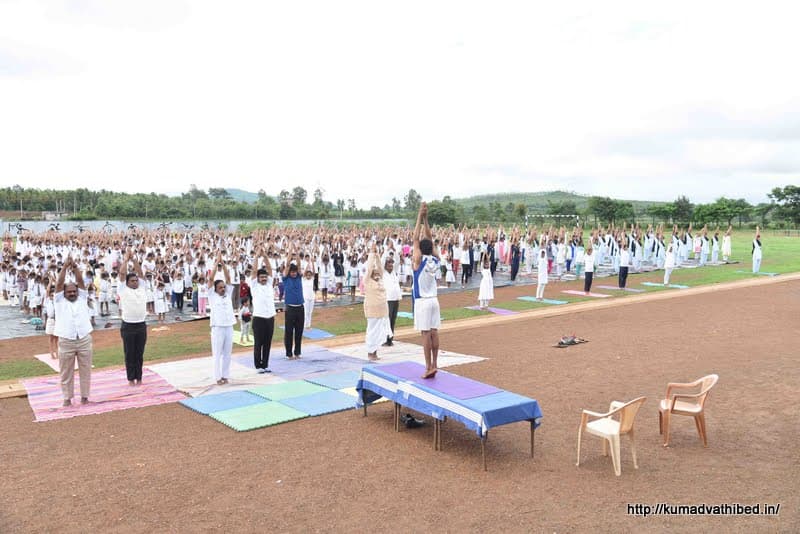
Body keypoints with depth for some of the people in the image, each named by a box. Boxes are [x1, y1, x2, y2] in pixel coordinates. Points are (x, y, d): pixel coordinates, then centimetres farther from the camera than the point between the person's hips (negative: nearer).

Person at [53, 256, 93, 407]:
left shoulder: (82, 299, 11)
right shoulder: (59, 301, 7)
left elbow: (80, 281, 1)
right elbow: (59, 283, -3)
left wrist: (74, 266, -9)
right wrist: (65, 266, -10)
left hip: (84, 340, 1)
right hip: (66, 342, -1)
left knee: (85, 370, 8)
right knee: (66, 372, 7)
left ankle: (84, 395, 19)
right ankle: (67, 397, 18)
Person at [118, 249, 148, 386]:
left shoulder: (141, 288, 8)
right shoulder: (123, 289, 0)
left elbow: (140, 272, 3)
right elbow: (122, 273, -6)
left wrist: (134, 258, 4)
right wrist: (126, 259, 1)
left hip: (141, 325, 3)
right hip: (128, 326, -3)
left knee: (139, 354, 10)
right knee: (129, 354, 5)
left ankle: (139, 377, 19)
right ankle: (131, 378, 14)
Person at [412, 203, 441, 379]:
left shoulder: (419, 260, -13)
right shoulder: (435, 259, 2)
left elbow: (416, 238, -12)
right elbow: (429, 239, 8)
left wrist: (420, 216, -9)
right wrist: (425, 218, 7)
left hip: (422, 301, -6)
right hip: (434, 300, 6)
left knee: (426, 333, -6)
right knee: (434, 332, 7)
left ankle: (429, 367, -5)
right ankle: (434, 364, 11)